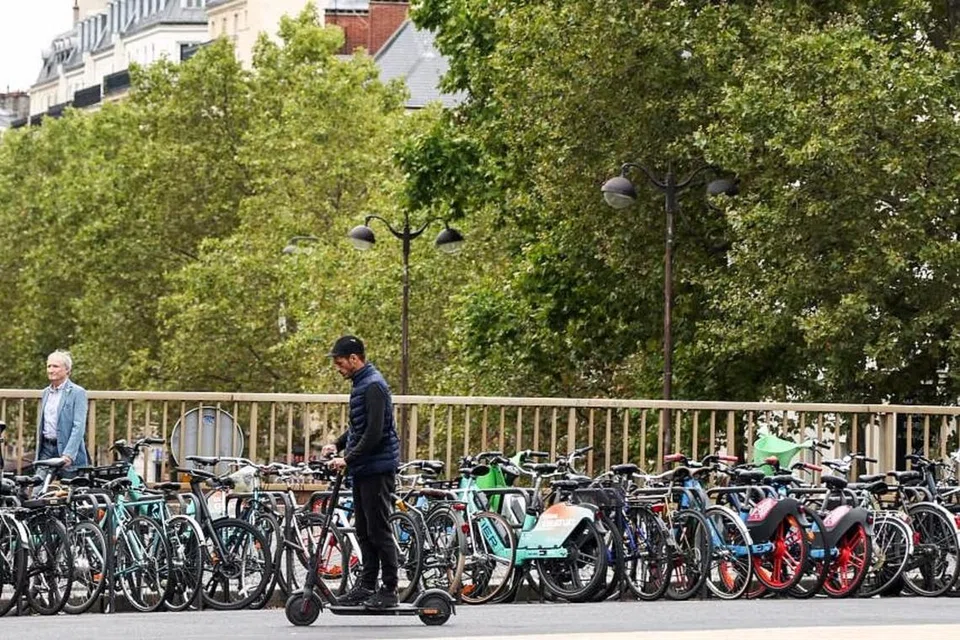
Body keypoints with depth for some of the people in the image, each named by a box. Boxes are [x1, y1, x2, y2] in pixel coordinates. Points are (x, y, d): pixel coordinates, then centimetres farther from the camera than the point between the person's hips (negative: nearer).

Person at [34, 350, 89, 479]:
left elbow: (79, 427, -14)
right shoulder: (46, 393, 17)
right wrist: (37, 456, 16)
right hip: (46, 448, 6)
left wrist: (68, 454, -22)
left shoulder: (78, 393, -6)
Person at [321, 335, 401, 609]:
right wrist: (337, 445, 12)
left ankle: (389, 590, -3)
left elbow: (374, 433, -23)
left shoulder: (373, 386, -17)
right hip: (362, 469, 10)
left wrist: (348, 459, -21)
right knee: (364, 531, 12)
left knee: (379, 531, -7)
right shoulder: (361, 383, 15)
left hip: (378, 469, -10)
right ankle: (367, 585, 16)